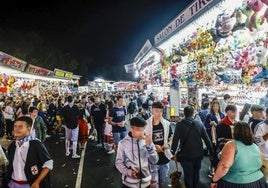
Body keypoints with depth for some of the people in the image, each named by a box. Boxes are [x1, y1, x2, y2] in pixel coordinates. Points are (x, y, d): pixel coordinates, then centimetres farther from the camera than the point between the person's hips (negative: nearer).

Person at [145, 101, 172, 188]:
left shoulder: (167, 124, -2)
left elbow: (171, 138, 9)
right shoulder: (146, 124, -14)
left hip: (165, 158, 4)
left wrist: (168, 144, -12)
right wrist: (154, 146, -20)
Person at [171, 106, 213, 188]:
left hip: (186, 155, -3)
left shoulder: (179, 124, -12)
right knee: (196, 174, 24)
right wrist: (211, 152, 7)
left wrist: (173, 153, -4)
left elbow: (175, 140, -14)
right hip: (198, 154, 3)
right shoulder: (199, 124, -4)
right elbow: (207, 139, -2)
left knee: (188, 175, 12)